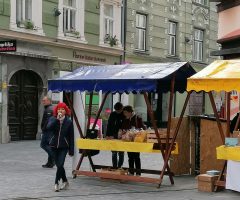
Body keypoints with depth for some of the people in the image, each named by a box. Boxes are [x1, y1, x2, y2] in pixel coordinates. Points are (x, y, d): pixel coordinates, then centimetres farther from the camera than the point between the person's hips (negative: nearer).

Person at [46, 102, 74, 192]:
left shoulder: (69, 122, -3)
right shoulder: (53, 119, 1)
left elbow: (71, 137, -1)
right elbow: (49, 127, -20)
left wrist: (71, 150, -3)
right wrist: (57, 119, -24)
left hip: (64, 146, -2)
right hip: (54, 145, 2)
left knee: (60, 164, -14)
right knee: (59, 165, 9)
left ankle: (56, 183, -4)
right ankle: (65, 182, 26)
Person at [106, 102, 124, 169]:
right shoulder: (112, 114, 4)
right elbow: (109, 125, 3)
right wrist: (107, 135, -7)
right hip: (113, 136, 2)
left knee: (121, 153, 2)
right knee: (114, 153, 3)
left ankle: (119, 166, 9)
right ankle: (114, 167, 8)